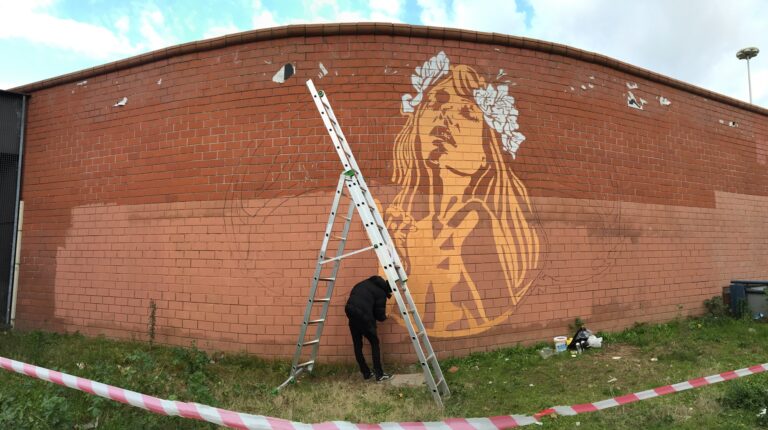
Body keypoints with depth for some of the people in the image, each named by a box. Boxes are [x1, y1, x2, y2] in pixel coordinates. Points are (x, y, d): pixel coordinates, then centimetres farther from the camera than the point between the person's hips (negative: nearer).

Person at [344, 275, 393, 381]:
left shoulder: (367, 283, 23)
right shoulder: (381, 293, 3)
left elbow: (353, 295, 22)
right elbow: (380, 315, 3)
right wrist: (385, 316, 27)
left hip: (350, 311, 7)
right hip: (363, 315, -6)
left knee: (357, 344, 15)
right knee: (374, 343, 10)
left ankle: (366, 373, 23)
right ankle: (379, 374, 10)